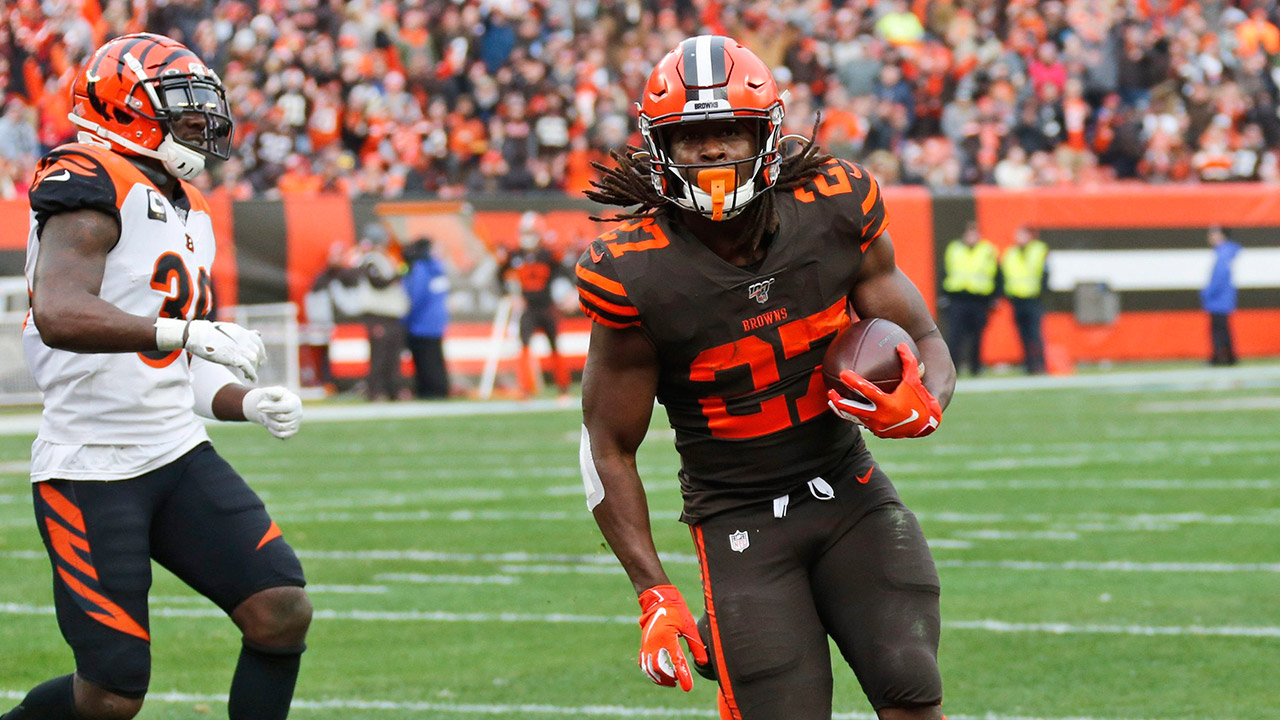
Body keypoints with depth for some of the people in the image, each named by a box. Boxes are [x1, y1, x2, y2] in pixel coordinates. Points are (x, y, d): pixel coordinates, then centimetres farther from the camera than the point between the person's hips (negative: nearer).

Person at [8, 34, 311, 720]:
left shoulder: (185, 212, 17)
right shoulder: (91, 188, -12)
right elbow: (60, 314, -30)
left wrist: (247, 403, 4)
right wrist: (184, 331, -40)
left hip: (179, 457, 8)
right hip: (90, 474, -8)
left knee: (283, 611, -9)